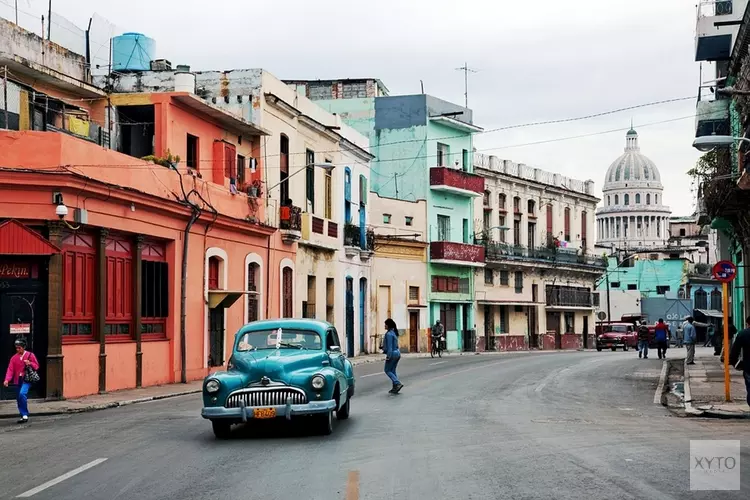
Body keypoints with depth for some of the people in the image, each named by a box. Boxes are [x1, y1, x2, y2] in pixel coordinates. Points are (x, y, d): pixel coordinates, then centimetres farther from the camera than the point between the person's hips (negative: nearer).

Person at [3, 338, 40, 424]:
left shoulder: (30, 355, 0)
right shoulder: (14, 358, 8)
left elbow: (36, 366, 5)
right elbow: (10, 369, 0)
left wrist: (30, 363, -16)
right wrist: (7, 379, -15)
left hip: (27, 379, -5)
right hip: (18, 380, 5)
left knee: (22, 394, -25)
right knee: (19, 399, 5)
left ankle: (25, 415, -16)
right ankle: (24, 416, 17)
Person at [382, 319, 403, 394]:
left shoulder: (389, 334, -17)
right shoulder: (394, 332, 12)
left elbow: (390, 346, -21)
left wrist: (388, 356, -20)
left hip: (392, 354, -9)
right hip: (397, 353, 9)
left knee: (387, 370, 2)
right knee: (393, 371, 14)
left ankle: (398, 383, -11)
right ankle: (395, 388, 13)